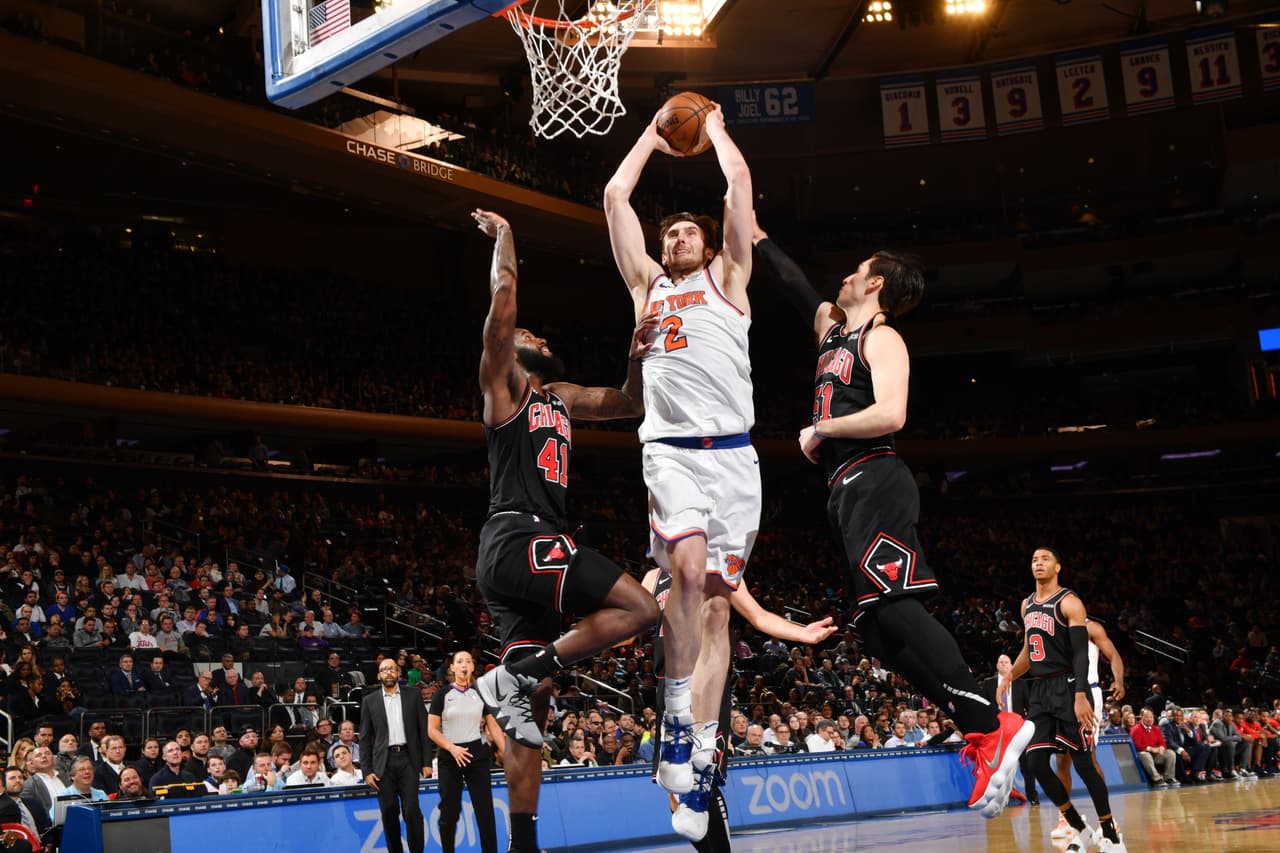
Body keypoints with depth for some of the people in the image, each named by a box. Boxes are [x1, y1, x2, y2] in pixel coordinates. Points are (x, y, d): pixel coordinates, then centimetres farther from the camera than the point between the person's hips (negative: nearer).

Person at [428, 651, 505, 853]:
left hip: (477, 754, 1)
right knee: (450, 812, 3)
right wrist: (452, 748, -17)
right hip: (449, 757, -1)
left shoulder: (481, 693, 6)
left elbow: (494, 727, 7)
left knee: (485, 809, -4)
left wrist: (507, 754, -2)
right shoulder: (442, 695, -1)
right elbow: (432, 730, -3)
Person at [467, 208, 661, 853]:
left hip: (528, 555, 8)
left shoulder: (561, 398, 27)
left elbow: (628, 405, 31)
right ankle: (516, 674, -18)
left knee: (529, 709, 3)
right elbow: (503, 298, -6)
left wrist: (636, 359, 13)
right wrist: (502, 235, 8)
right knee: (640, 606, -17)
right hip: (517, 539, -8)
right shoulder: (502, 382, 5)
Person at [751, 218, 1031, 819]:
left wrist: (821, 430, -8)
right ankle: (983, 732, -1)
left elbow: (890, 414, -18)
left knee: (891, 608, -22)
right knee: (878, 625, 2)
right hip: (849, 492, 9)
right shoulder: (834, 329, 23)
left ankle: (991, 726, -25)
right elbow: (792, 282, 34)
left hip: (873, 482, -9)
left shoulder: (882, 338, -3)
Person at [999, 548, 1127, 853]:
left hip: (1067, 687, -7)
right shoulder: (1027, 605, 15)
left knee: (1082, 762, -5)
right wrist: (1009, 676, 15)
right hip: (1038, 691, 7)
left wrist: (1080, 696, -27)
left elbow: (1081, 652, -17)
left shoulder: (1069, 602, -8)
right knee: (1036, 763, 1)